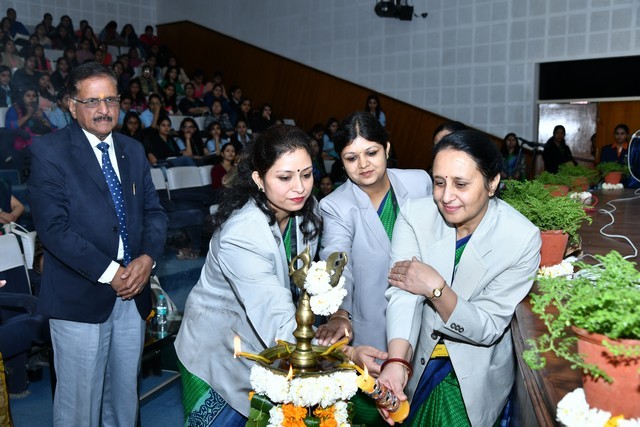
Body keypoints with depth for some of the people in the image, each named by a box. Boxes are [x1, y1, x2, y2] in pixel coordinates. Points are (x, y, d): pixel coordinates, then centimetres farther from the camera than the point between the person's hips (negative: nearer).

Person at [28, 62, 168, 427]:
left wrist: (147, 257, -10)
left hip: (134, 291, 5)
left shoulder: (133, 150, 10)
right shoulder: (50, 152, -7)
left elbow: (154, 211, 8)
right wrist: (108, 272, -17)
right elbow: (53, 226, -15)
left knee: (126, 393, 18)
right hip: (80, 296, -5)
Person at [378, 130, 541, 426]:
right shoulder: (414, 215, -16)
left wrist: (436, 288, -32)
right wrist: (396, 361, -42)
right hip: (417, 362, 2)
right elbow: (402, 293, -25)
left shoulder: (522, 239, -21)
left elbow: (488, 329, -18)